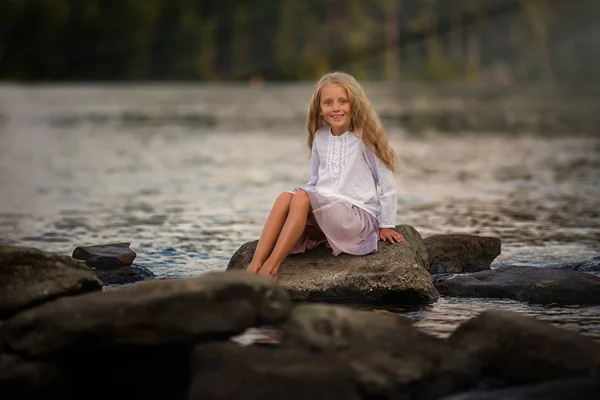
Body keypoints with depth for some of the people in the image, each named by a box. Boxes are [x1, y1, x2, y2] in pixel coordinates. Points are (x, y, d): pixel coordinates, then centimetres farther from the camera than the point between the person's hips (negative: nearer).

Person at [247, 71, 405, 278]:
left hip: (359, 216, -5)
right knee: (285, 198, -26)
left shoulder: (365, 138, -3)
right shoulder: (320, 138, 12)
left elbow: (387, 185, 1)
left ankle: (271, 266, -33)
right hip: (323, 212, 5)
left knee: (301, 198, -30)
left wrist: (387, 225, 2)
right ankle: (254, 267, -37)